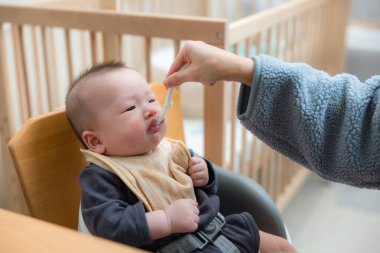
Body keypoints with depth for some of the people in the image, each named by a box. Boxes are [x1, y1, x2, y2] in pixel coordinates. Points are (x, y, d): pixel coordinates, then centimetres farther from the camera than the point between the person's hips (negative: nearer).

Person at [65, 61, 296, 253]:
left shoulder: (170, 149, 6)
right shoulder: (101, 177, -12)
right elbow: (110, 227, -25)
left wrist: (204, 175, -2)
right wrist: (167, 220, -30)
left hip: (220, 228, 7)